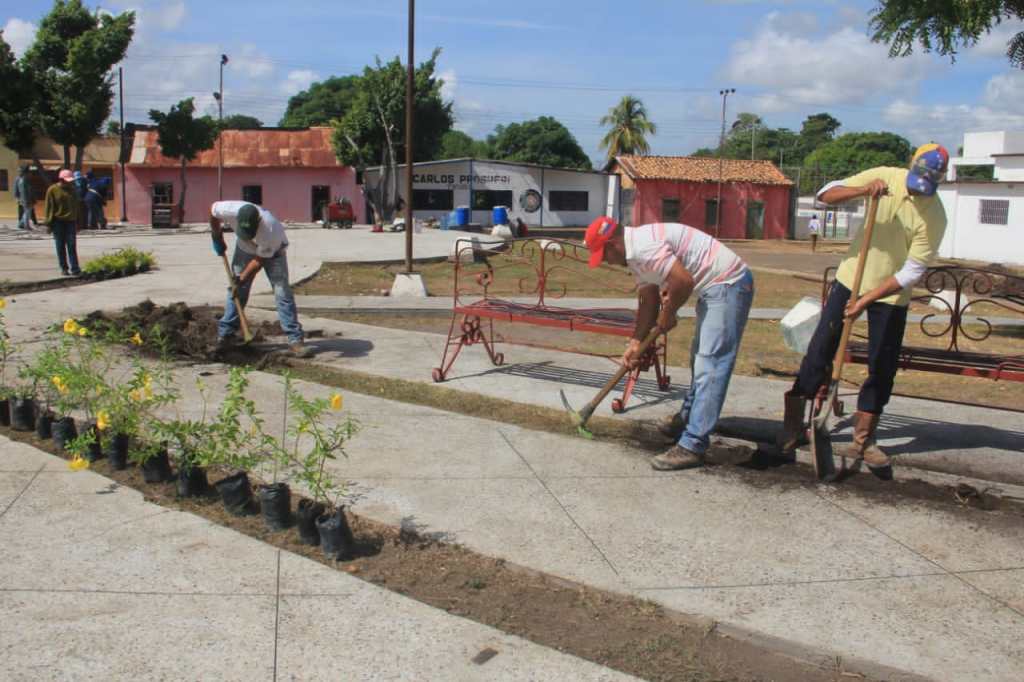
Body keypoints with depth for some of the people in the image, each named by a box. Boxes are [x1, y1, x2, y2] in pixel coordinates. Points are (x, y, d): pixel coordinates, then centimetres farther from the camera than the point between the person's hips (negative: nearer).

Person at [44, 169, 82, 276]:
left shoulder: (72, 189, 9)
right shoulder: (52, 190, -3)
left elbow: (76, 206, 16)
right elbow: (49, 207, -2)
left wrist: (77, 223, 16)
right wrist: (49, 223, -6)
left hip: (70, 221, 3)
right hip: (58, 221, -3)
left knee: (72, 246, -3)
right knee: (60, 246, 4)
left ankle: (74, 268, -5)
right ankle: (64, 268, 11)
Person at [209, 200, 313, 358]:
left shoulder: (270, 229, -42)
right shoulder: (231, 211, -35)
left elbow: (259, 260, -29)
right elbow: (213, 210, -10)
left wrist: (241, 280, -25)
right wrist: (217, 237, -3)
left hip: (272, 252, -3)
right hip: (244, 250, 3)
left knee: (283, 293, -12)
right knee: (235, 291, 2)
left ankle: (295, 340, -12)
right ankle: (225, 334, 12)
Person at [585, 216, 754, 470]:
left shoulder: (643, 247, -22)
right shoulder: (636, 253, 11)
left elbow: (683, 281, -28)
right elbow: (648, 302, 15)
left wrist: (668, 314, -11)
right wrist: (635, 342, 11)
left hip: (727, 284, -11)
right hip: (716, 287, 11)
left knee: (709, 368, -13)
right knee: (700, 360, 23)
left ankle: (692, 447, -13)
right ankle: (687, 421, 40)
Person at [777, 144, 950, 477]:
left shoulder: (934, 216, -16)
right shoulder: (885, 176, -10)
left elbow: (912, 271, -17)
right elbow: (826, 194, -13)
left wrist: (867, 299, -24)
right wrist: (863, 190, -31)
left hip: (891, 295, -1)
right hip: (851, 279, 1)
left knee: (883, 368, 3)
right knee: (820, 351, 0)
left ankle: (863, 440, 18)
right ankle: (793, 425, 12)